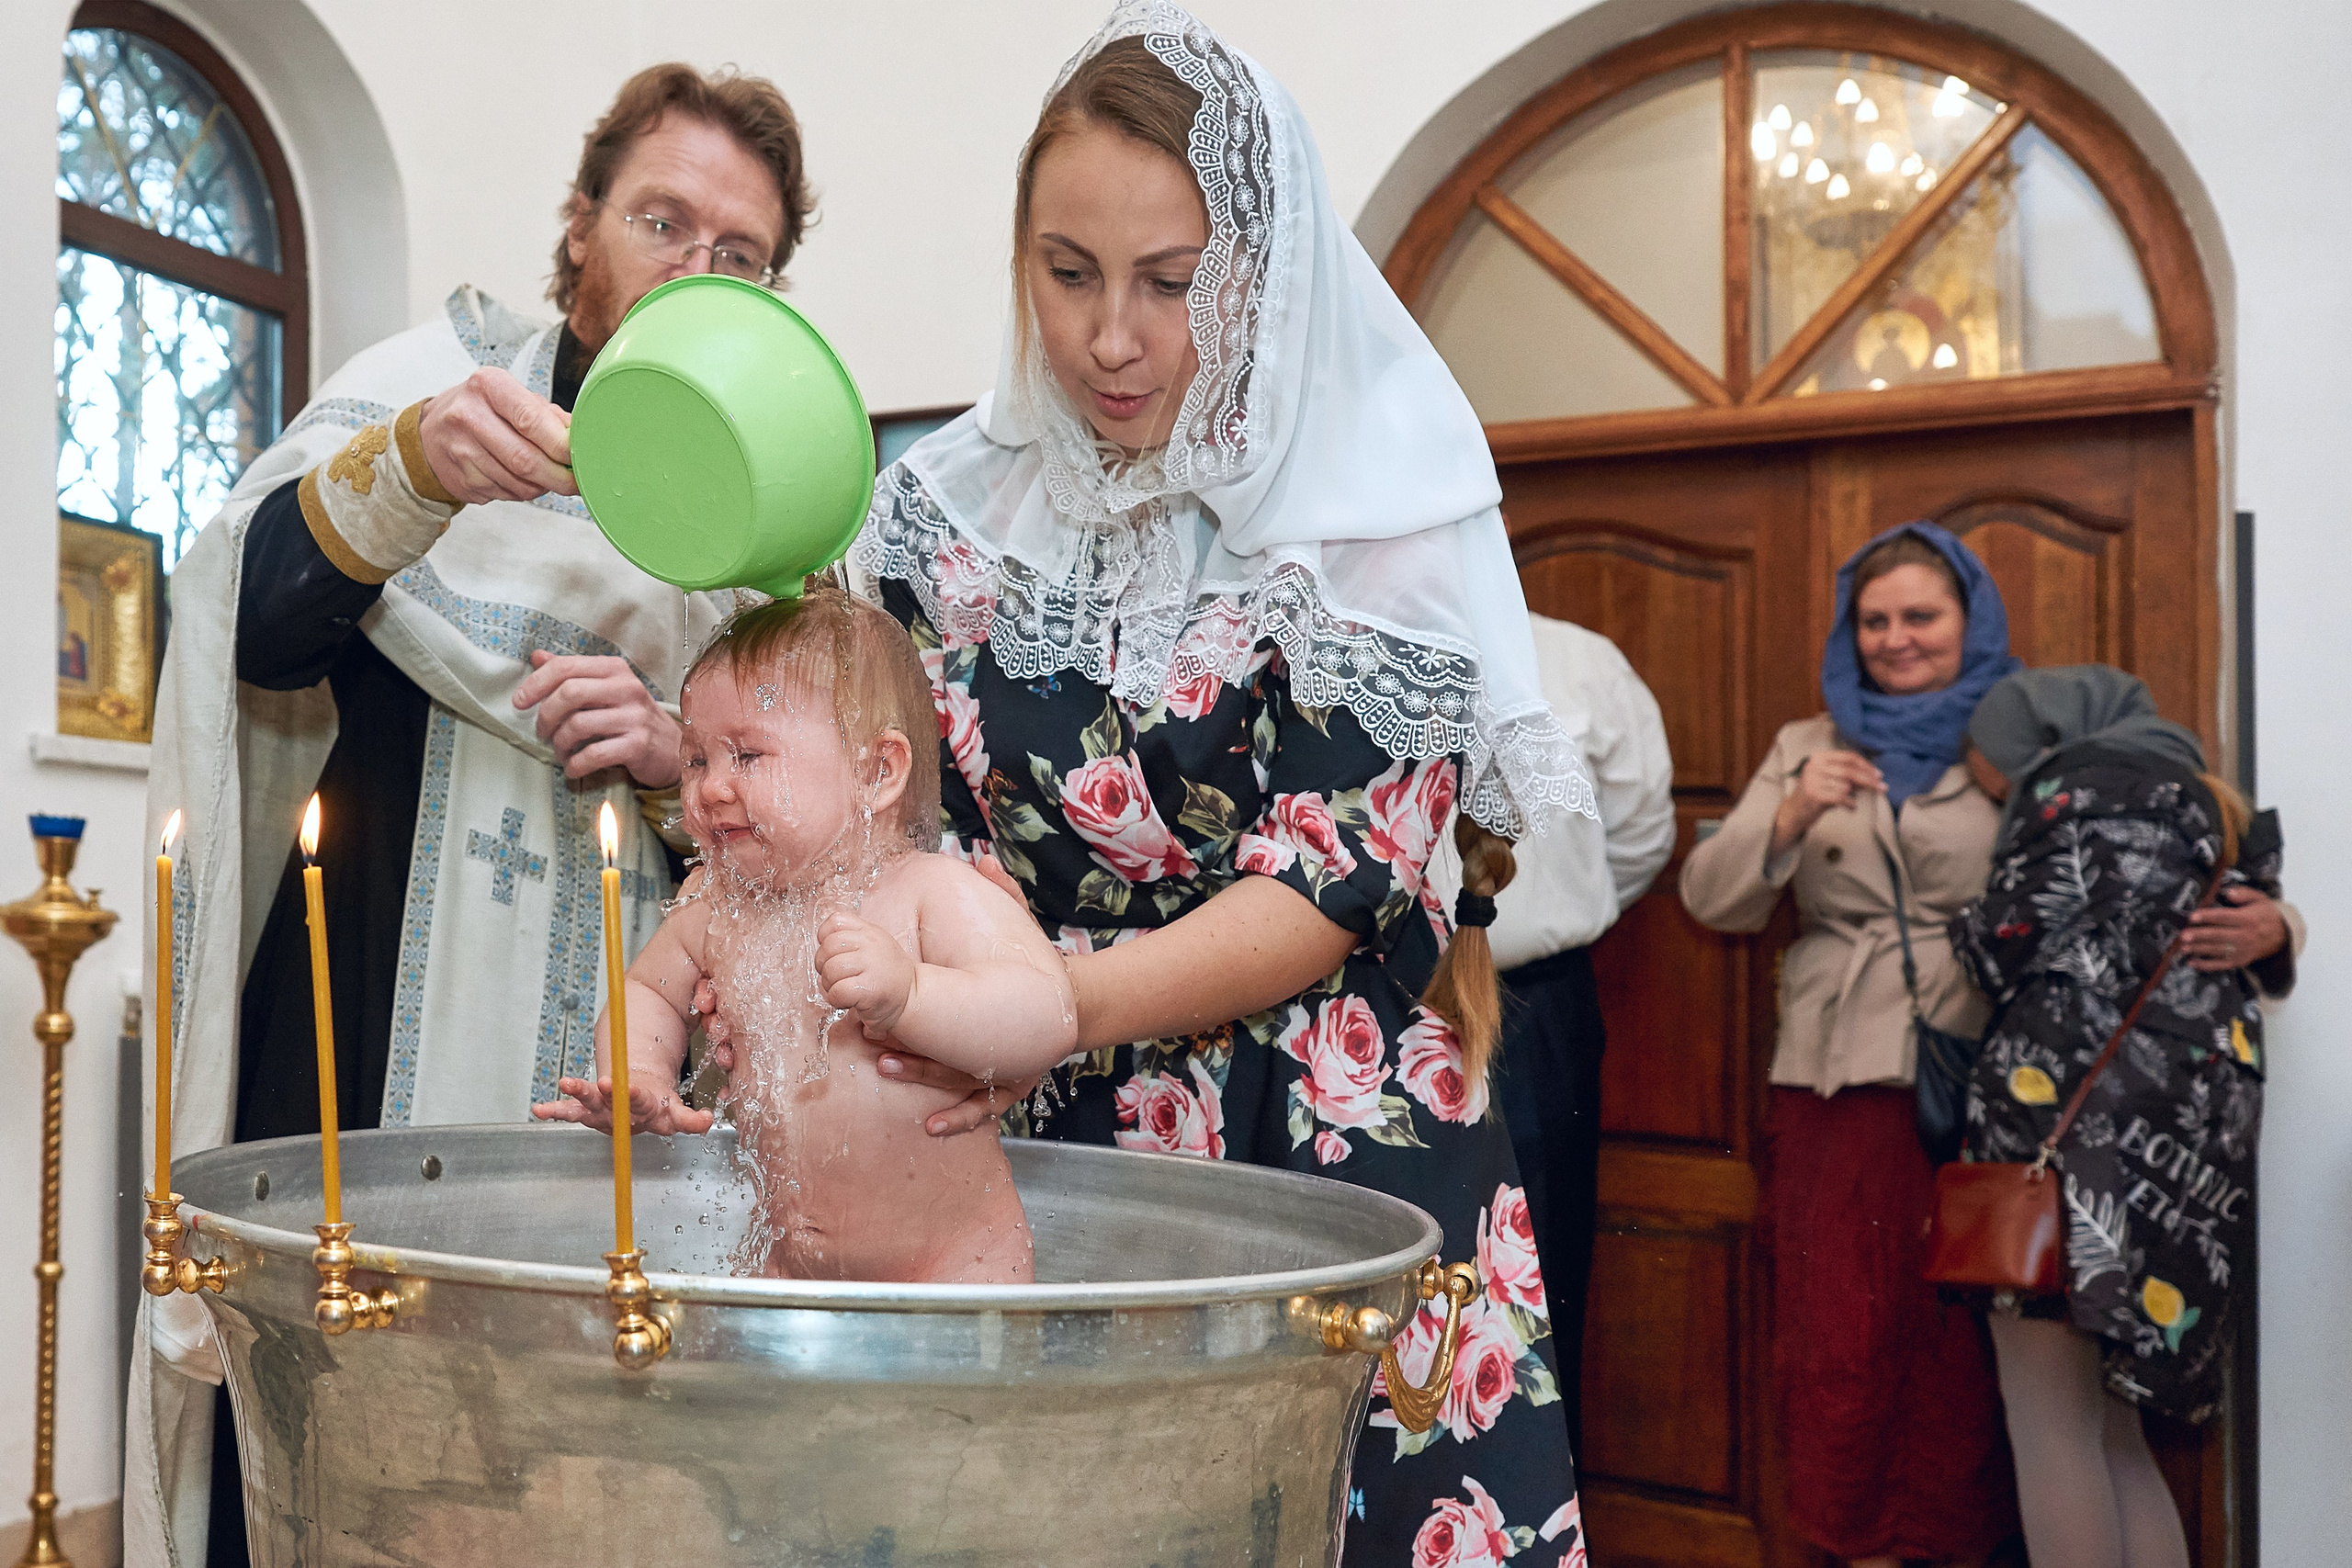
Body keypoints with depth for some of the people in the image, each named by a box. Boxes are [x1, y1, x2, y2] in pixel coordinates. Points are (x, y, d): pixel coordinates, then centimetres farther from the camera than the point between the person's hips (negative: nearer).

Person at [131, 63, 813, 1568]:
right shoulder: (429, 380, 6)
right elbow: (258, 623, -11)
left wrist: (684, 761, -12)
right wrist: (409, 466, -29)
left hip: (624, 1091, 2)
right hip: (366, 1042, -1)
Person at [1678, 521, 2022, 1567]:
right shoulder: (1808, 748, 15)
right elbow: (1710, 900, 7)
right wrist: (1788, 818, -8)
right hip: (1834, 1088, 2)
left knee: (1956, 1340, 1)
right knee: (1838, 1337, 3)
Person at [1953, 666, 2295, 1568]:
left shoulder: (2072, 787, -2)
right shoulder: (2207, 804, 23)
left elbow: (2003, 954, -5)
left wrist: (1960, 927, 15)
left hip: (2076, 1112, -9)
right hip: (2192, 1129, 9)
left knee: (2051, 1423, -4)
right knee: (2113, 1433, 13)